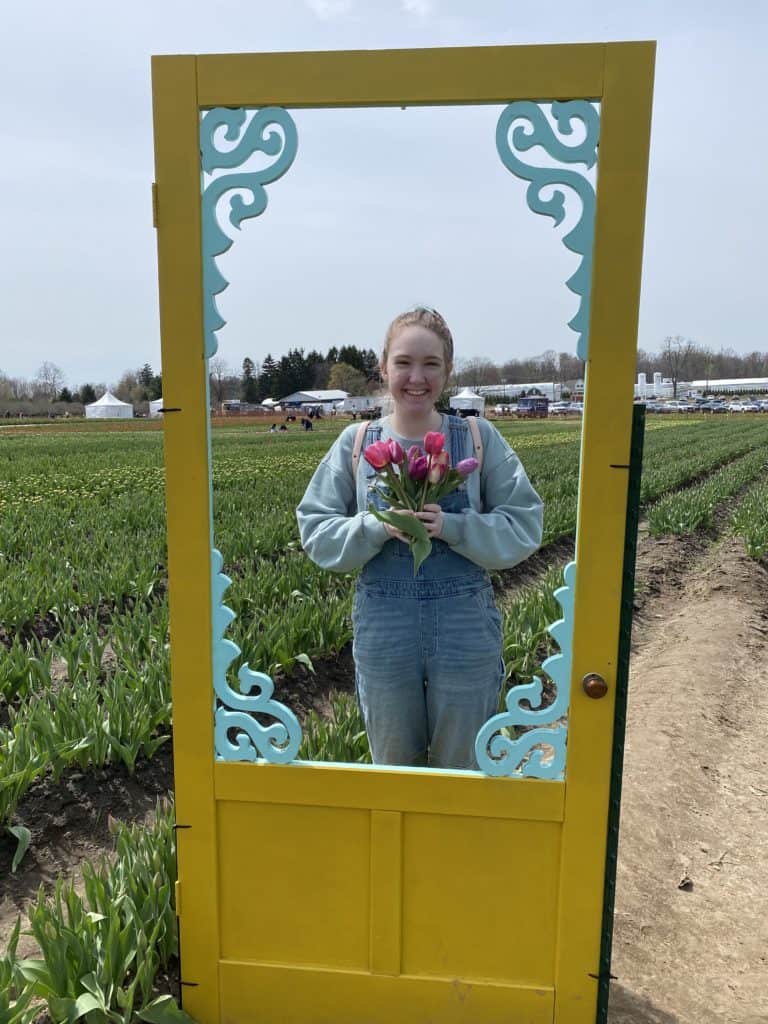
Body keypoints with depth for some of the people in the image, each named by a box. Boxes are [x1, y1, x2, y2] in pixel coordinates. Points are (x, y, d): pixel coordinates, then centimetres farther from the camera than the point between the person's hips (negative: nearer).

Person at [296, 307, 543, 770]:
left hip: (466, 628, -1)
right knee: (393, 765, 20)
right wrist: (377, 527, -18)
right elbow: (316, 532, -1)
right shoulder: (356, 443, -1)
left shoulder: (481, 439, -3)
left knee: (463, 767, 17)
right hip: (383, 632, 1)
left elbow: (524, 527, -5)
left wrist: (452, 527, -19)